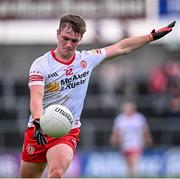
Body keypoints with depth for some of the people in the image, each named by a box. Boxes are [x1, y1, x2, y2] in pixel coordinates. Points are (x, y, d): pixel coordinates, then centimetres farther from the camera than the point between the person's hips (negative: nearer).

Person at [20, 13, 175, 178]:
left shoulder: (87, 59, 2)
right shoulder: (41, 65, -9)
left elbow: (122, 47, 14)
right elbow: (36, 98, -22)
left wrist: (152, 36, 15)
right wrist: (38, 122, -41)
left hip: (68, 133, 0)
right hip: (39, 129, 0)